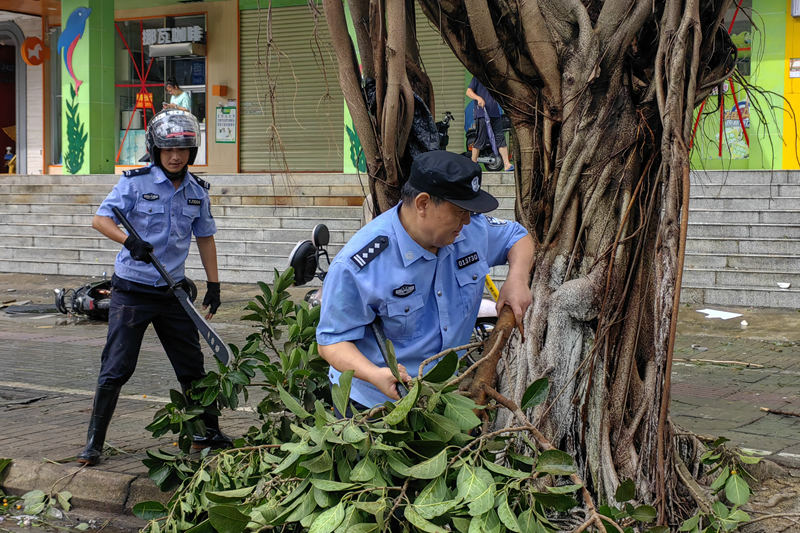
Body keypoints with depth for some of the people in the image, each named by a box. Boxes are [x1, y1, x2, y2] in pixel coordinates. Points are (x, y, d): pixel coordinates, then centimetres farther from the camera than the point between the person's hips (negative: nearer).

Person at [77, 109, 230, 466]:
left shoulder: (197, 191, 7)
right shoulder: (136, 182, -7)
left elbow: (205, 237, 15)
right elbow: (100, 219, -11)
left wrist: (214, 284, 12)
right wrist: (128, 240, -29)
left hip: (173, 291, 4)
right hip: (132, 289, -4)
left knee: (193, 367, 10)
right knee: (116, 369, -4)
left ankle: (208, 433, 25)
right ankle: (94, 443, 6)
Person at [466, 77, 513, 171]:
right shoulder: (477, 78, 2)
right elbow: (469, 92, -8)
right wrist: (478, 98, -25)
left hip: (495, 114, 6)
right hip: (481, 114, -6)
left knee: (500, 138, 0)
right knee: (480, 140, -4)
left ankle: (506, 164, -2)